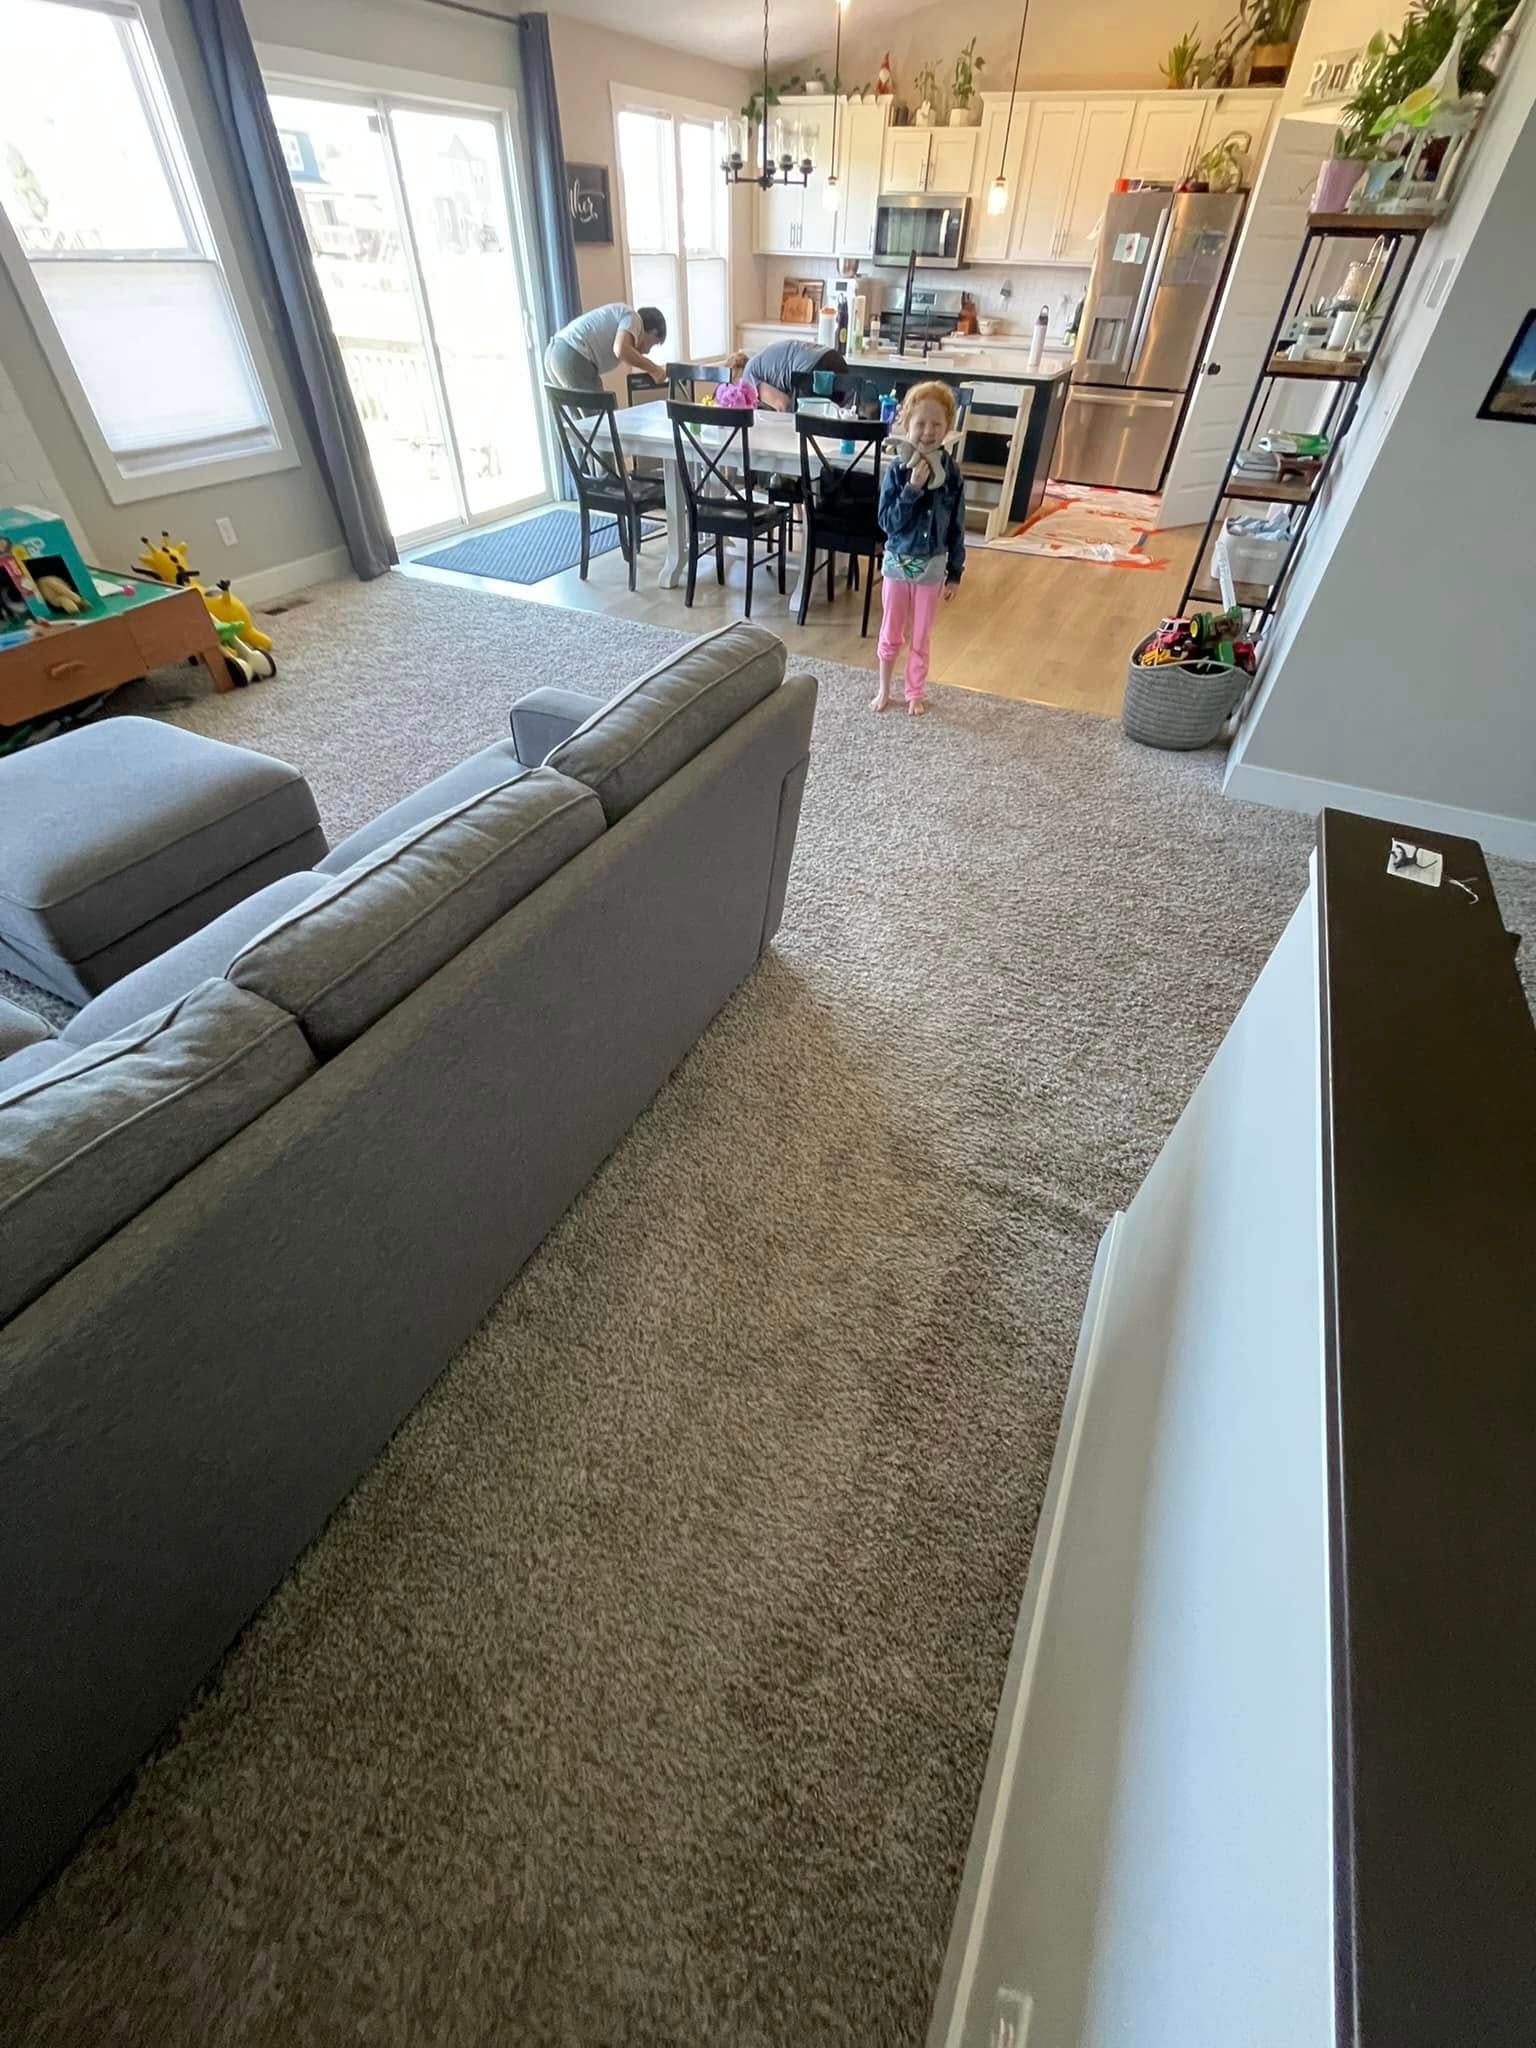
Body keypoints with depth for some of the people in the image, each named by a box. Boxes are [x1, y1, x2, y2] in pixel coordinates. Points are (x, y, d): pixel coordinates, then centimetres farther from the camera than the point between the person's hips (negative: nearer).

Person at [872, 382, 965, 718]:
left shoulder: (951, 472, -7)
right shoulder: (898, 469, -12)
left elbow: (956, 527, 0)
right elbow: (888, 522, -16)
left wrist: (955, 573, 1)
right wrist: (913, 488, -27)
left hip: (932, 567, 1)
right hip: (898, 563, -1)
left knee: (920, 638, 12)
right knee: (890, 635, 12)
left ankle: (914, 694, 28)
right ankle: (884, 691, 29)